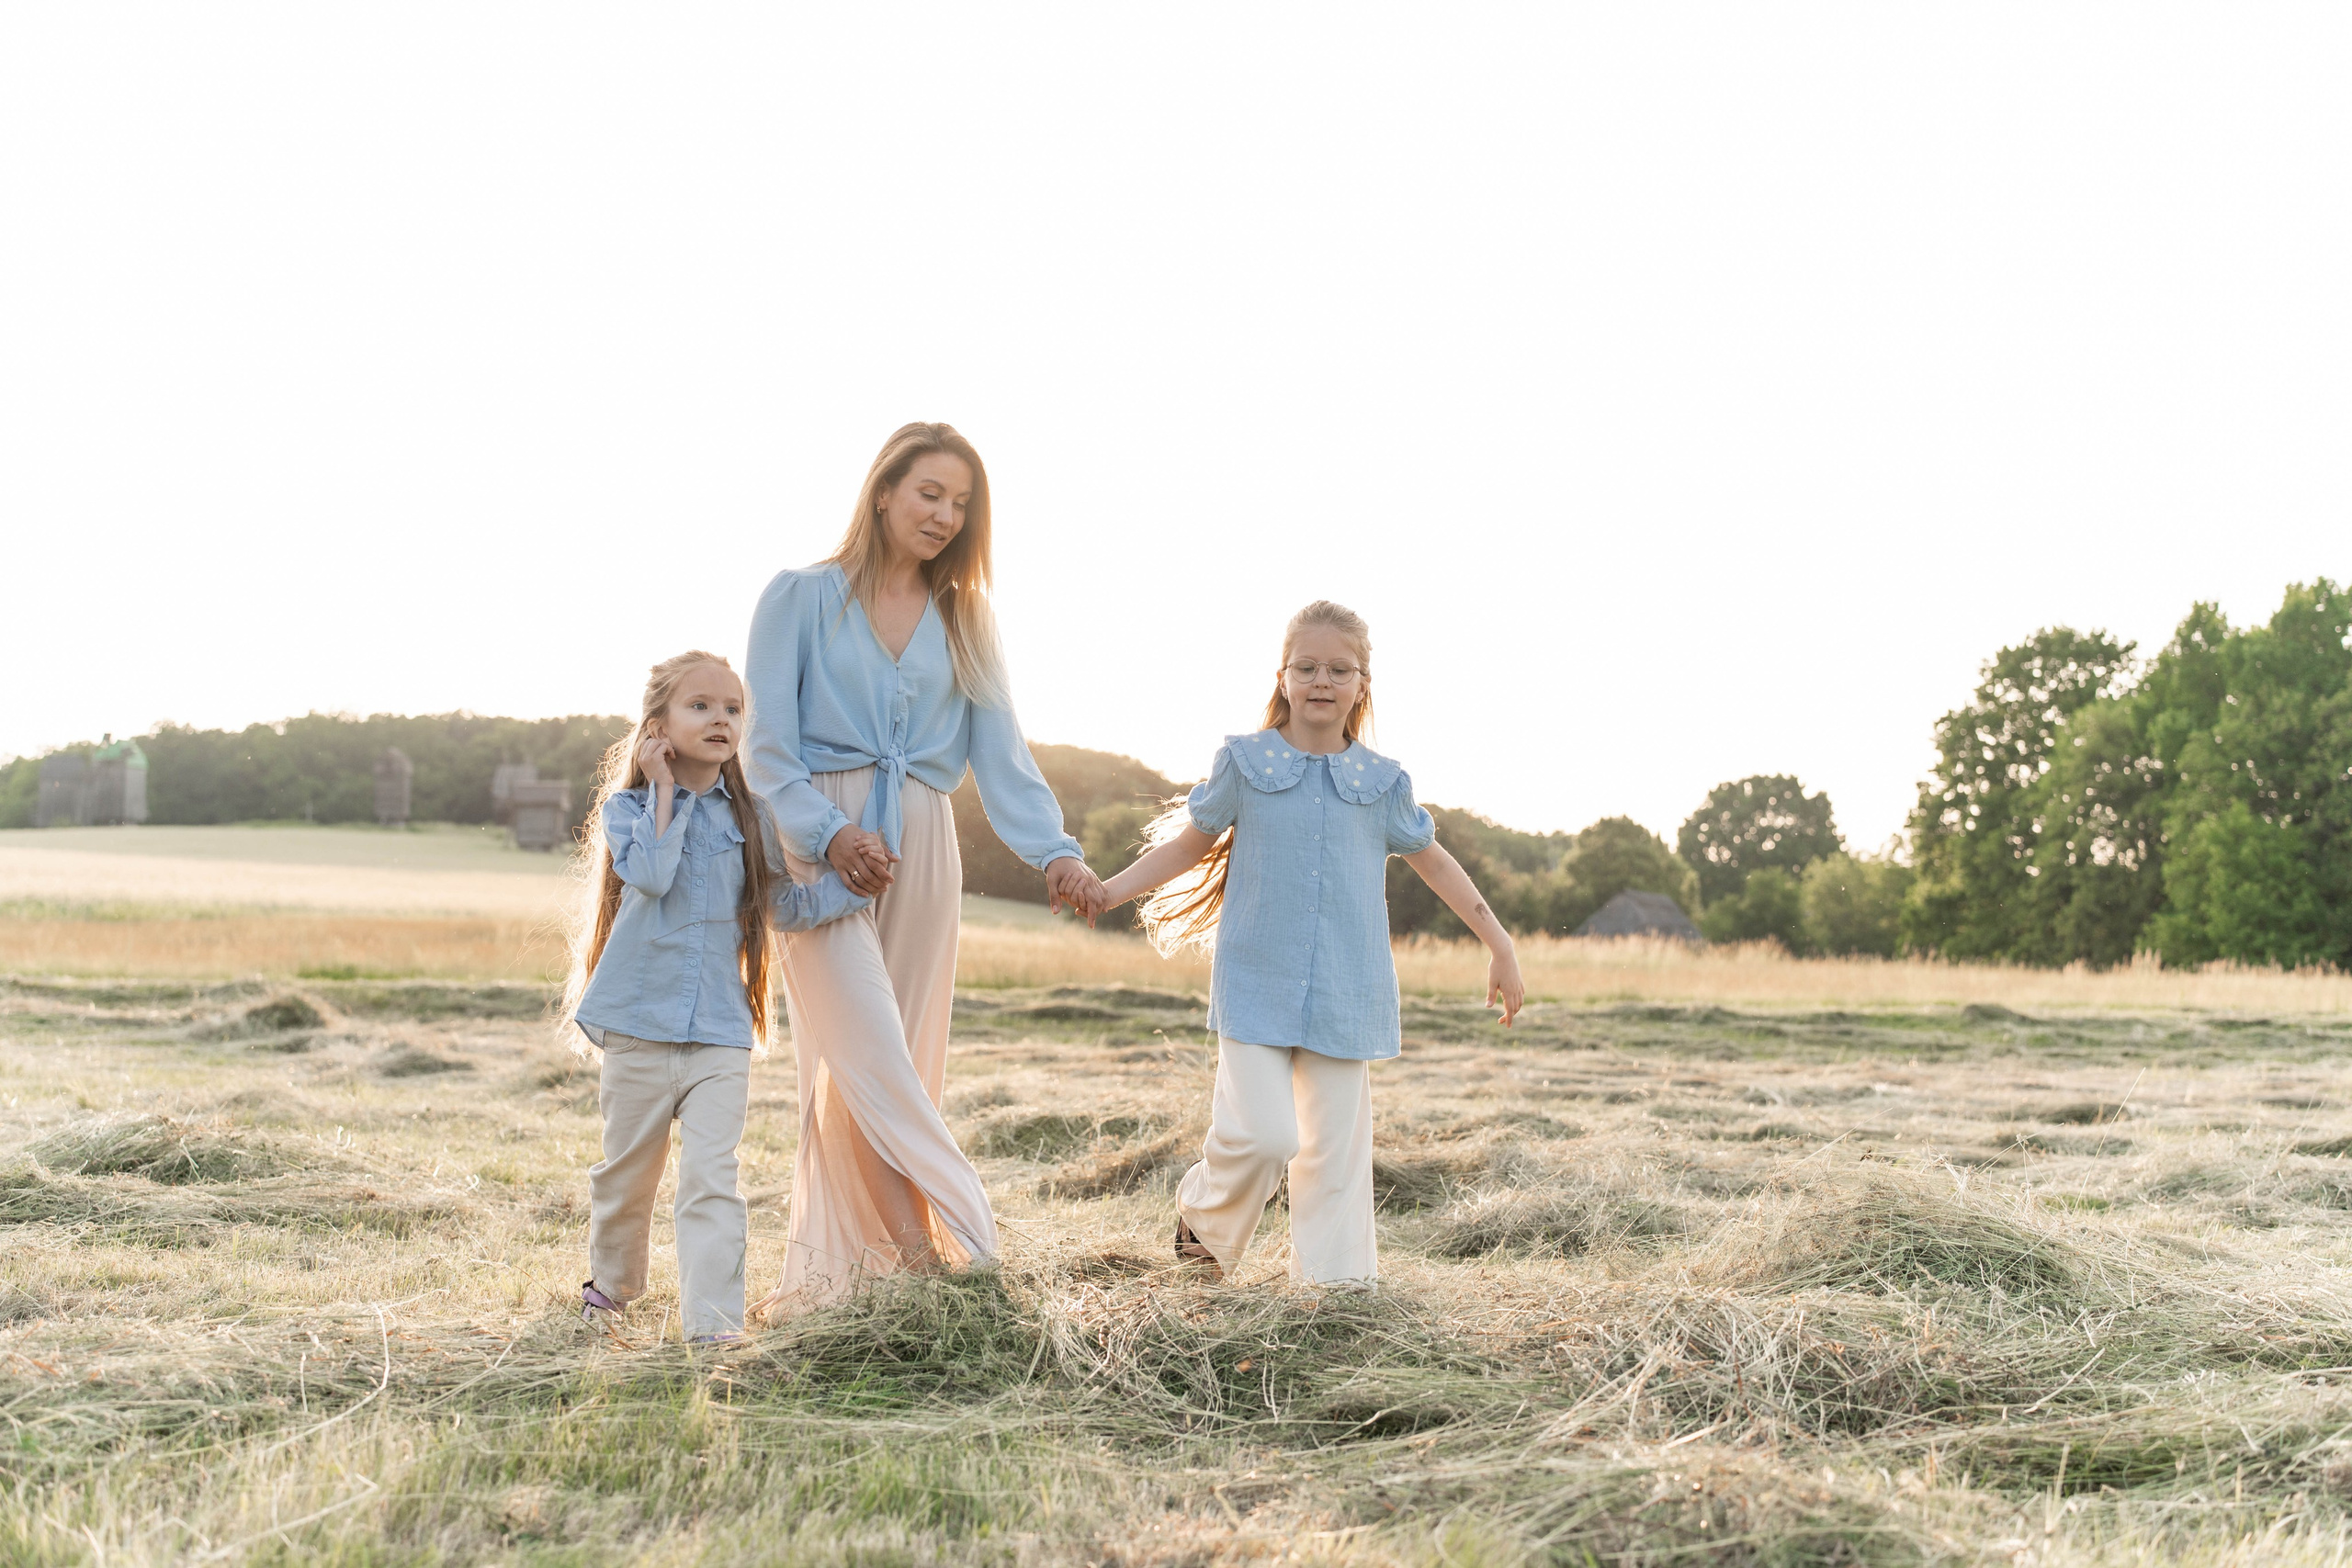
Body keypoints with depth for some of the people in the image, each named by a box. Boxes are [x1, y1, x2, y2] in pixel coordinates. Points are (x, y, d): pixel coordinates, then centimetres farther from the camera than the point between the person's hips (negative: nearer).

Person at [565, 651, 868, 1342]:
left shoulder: (748, 817, 8)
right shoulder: (628, 807, -1)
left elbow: (784, 908, 9)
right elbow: (651, 875, -20)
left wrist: (857, 880, -2)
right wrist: (664, 792, -12)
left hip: (721, 1031, 1)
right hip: (640, 1025, -1)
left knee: (712, 1179, -9)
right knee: (627, 1173, 14)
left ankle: (714, 1325, -12)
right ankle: (611, 1285, 38)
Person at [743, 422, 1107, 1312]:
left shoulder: (963, 622, 15)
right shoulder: (803, 598, 4)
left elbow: (1002, 755, 5)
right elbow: (767, 745, -2)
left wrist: (1054, 852, -11)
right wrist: (828, 833, -17)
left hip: (920, 851, 4)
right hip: (821, 846, -4)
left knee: (902, 1062, 2)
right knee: (867, 1054, -14)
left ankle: (841, 1265, 10)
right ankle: (959, 1250, -15)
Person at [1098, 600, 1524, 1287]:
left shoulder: (1381, 782, 6)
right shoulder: (1245, 763, 2)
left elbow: (1435, 863, 17)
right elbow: (1190, 843, 13)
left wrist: (1501, 947, 18)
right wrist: (1107, 891, 4)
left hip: (1346, 995, 2)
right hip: (1257, 985, -2)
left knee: (1337, 1144, 3)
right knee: (1263, 1133, -13)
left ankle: (1335, 1273, 15)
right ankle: (1204, 1212, 16)